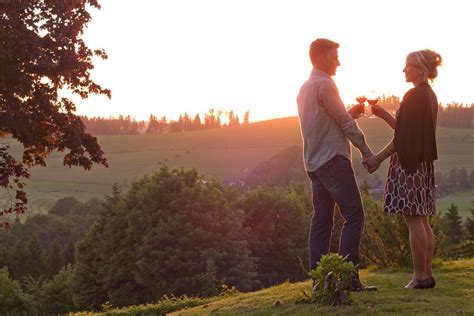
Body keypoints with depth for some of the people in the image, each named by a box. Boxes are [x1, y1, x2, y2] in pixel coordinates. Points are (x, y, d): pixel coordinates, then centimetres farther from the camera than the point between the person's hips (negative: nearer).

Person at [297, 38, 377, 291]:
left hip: (313, 163, 9)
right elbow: (344, 122, -9)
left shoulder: (304, 88, 19)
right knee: (354, 216, -8)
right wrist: (366, 151, -3)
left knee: (321, 220, 7)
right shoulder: (325, 84, -9)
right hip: (333, 159, -9)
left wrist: (351, 113, 13)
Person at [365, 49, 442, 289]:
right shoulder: (429, 95, 14)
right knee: (421, 220, 11)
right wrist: (383, 114, 18)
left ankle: (420, 276, -2)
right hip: (423, 163, 10)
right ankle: (426, 274, 14)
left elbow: (404, 136, -17)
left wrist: (378, 158, -11)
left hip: (409, 164, -10)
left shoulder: (414, 96, -14)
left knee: (413, 220, -5)